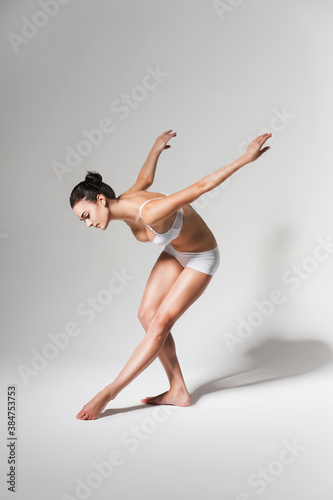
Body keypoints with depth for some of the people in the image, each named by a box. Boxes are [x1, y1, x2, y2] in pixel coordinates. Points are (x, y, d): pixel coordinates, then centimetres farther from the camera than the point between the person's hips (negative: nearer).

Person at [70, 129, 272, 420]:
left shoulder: (150, 212, -38)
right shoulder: (123, 204, -12)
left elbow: (202, 186, -34)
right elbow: (145, 179, 8)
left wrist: (246, 158, -26)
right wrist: (157, 148, 27)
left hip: (202, 258, -8)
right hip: (175, 252, 8)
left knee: (159, 325, -12)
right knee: (147, 314, -3)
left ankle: (108, 393, -4)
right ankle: (178, 391, 6)